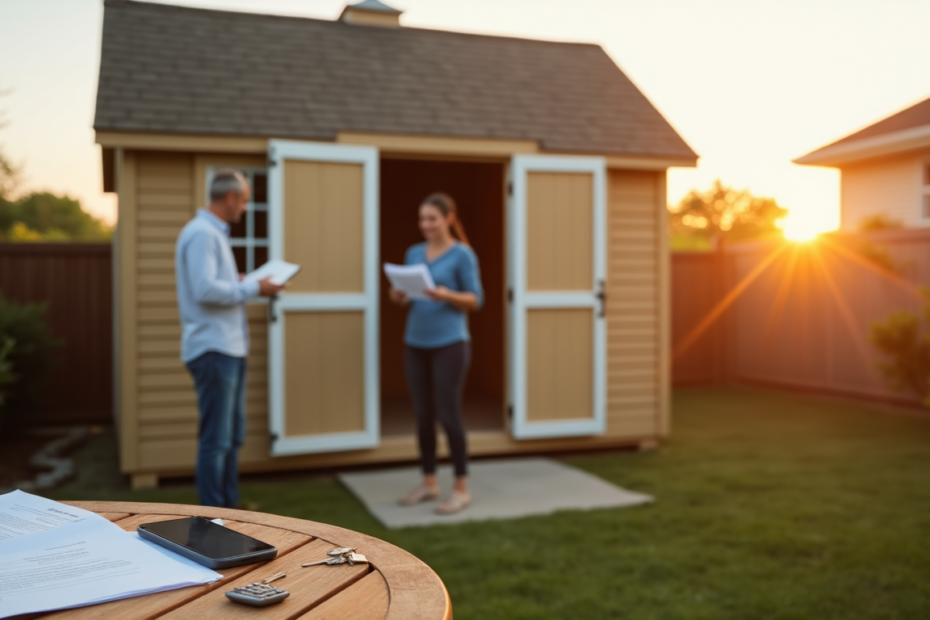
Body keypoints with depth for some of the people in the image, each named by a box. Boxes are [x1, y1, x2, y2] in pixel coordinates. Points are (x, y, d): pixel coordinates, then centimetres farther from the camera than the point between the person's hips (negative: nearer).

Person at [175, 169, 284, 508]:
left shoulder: (214, 232, 18)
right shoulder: (201, 233, -14)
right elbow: (206, 290, -24)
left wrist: (244, 282, 15)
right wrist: (254, 288, -16)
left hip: (229, 349, 10)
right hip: (212, 349, -10)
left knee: (233, 435, 16)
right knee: (215, 439, -3)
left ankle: (229, 505, 25)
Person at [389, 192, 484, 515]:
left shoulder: (462, 254, -5)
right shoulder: (414, 253, 11)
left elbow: (476, 299, -5)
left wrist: (447, 296, -22)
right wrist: (399, 297, -5)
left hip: (450, 343, -5)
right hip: (415, 343, 6)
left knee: (448, 414, -4)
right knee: (423, 415, 9)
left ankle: (462, 488, 7)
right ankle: (429, 482, 21)